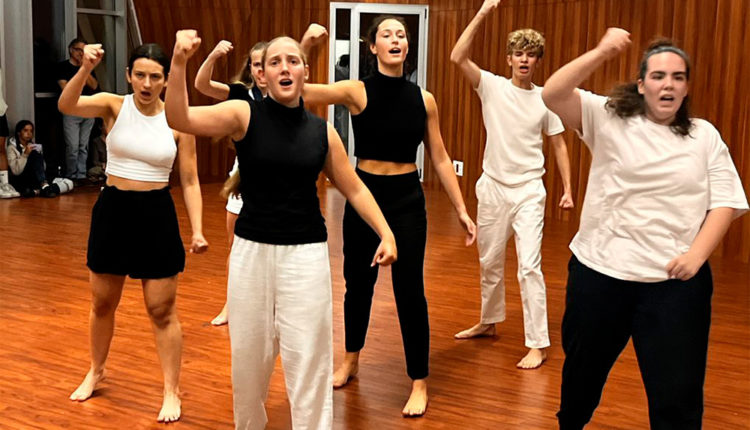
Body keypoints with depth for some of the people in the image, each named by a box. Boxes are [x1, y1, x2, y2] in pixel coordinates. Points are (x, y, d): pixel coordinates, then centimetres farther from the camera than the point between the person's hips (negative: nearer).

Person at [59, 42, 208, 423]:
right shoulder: (113, 105, -5)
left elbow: (189, 181, -2)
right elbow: (66, 106, -24)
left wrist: (197, 229, -10)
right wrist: (85, 68, -40)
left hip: (157, 214, -1)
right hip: (112, 210, 2)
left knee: (162, 311, 3)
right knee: (102, 303, 17)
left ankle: (171, 391, 17)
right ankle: (96, 371, 42)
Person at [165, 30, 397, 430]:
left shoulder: (322, 130, 2)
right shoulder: (244, 114, -5)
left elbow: (354, 189, 10)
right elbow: (179, 119, -19)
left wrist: (386, 234, 0)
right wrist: (179, 63, -34)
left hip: (306, 254, 0)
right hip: (251, 250, 0)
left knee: (308, 360, 1)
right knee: (249, 356, 14)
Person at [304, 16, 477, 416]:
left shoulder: (424, 99, -2)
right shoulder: (357, 92, -9)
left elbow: (440, 159, 4)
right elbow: (299, 90, -23)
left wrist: (461, 210, 2)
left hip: (408, 199, 0)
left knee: (409, 291, 2)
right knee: (358, 284, 15)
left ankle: (419, 383, 17)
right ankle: (351, 360, 40)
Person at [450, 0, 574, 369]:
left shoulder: (545, 100, -1)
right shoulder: (492, 86, -3)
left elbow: (559, 146, 6)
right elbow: (457, 57, -17)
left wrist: (567, 190, 0)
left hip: (528, 190, -1)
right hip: (493, 187, 2)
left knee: (529, 266, -9)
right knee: (489, 262, 16)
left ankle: (538, 344, -4)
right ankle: (489, 322, 37)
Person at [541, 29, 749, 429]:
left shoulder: (705, 136, 5)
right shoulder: (609, 118, -1)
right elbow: (553, 95, -15)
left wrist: (697, 253, -13)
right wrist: (601, 53, -24)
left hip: (676, 280, 1)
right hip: (599, 271, 0)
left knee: (678, 391, 4)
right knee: (583, 367, 20)